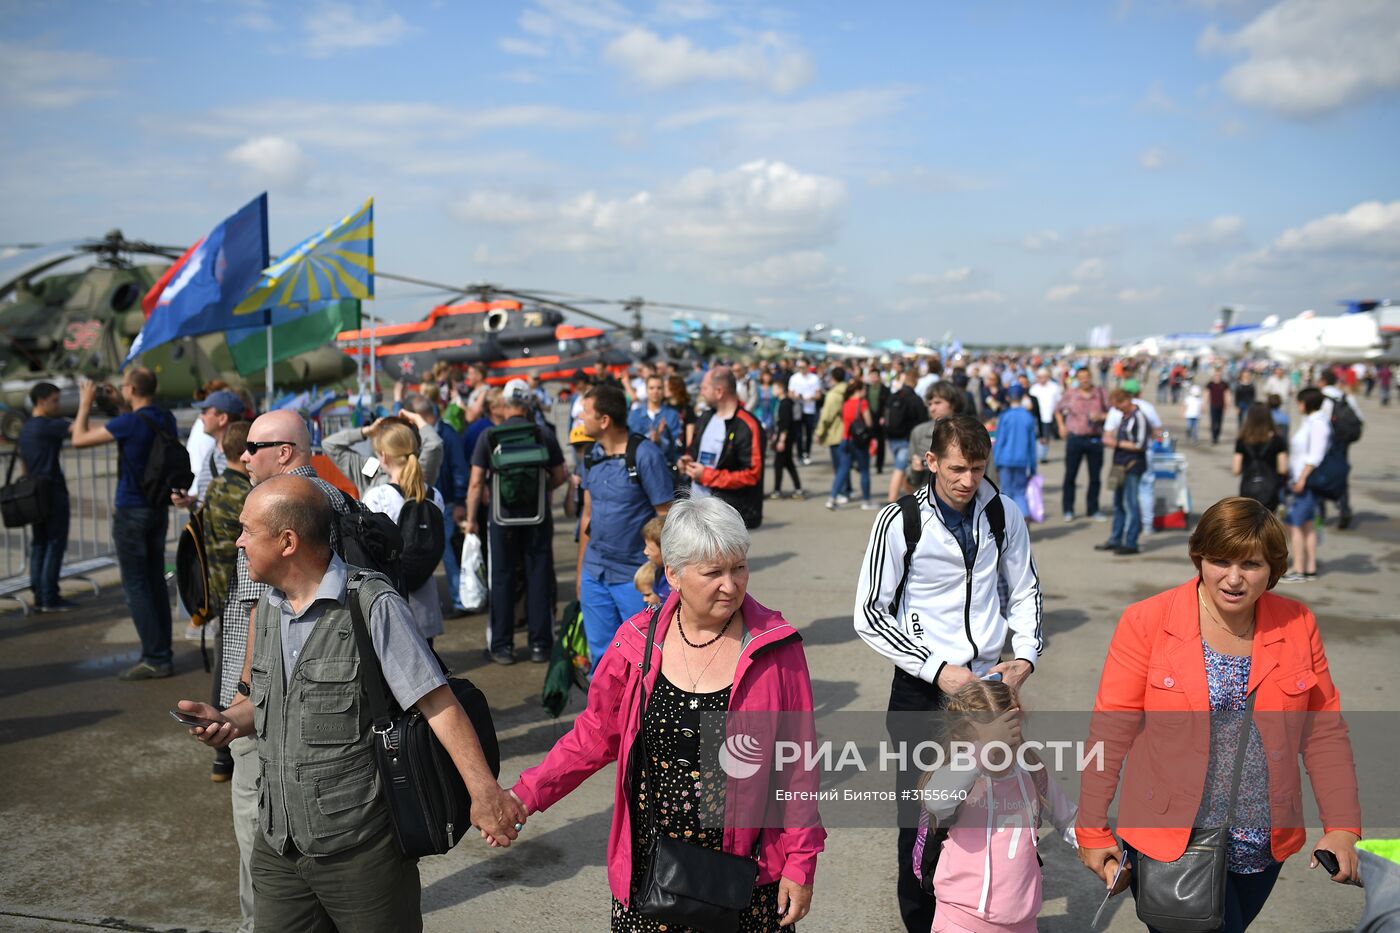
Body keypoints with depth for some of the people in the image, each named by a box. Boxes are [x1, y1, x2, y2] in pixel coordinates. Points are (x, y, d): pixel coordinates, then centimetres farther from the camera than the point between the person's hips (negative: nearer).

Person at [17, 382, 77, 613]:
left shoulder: (24, 429, 16)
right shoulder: (49, 425, -11)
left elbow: (24, 465, 20)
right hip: (53, 492, -9)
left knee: (38, 545, 9)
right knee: (55, 544, -4)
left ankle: (39, 597, 10)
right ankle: (50, 598, -4)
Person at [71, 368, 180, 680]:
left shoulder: (130, 423, -18)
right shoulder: (167, 420, 4)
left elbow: (79, 439, -8)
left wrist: (85, 403, 5)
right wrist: (123, 407, 24)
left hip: (131, 512, -7)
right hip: (159, 509, 7)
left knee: (135, 586, -2)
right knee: (155, 582, 12)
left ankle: (155, 658, -3)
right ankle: (162, 652, 17)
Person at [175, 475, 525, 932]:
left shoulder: (372, 607, -17)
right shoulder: (269, 607, 6)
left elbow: (437, 703, -20)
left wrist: (484, 791, -28)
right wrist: (229, 720, 0)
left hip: (362, 849, -6)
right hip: (279, 845, 7)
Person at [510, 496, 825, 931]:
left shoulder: (775, 647, -9)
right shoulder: (638, 641, -4)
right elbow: (594, 735, 4)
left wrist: (800, 863, -2)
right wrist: (526, 795, -6)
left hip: (745, 875, -1)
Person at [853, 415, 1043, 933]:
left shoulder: (1004, 514, -3)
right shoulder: (900, 520, -14)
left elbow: (1024, 591, 11)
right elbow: (869, 615, -12)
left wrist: (1026, 656, -4)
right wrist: (938, 669, -17)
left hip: (988, 682, 3)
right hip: (922, 691, -3)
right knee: (921, 812, 6)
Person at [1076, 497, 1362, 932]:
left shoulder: (1297, 626, 0)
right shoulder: (1148, 621, -11)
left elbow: (1324, 732, 6)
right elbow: (1111, 729, -9)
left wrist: (1342, 827, -1)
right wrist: (1091, 830, -7)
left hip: (1265, 847, 4)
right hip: (1168, 841, -4)